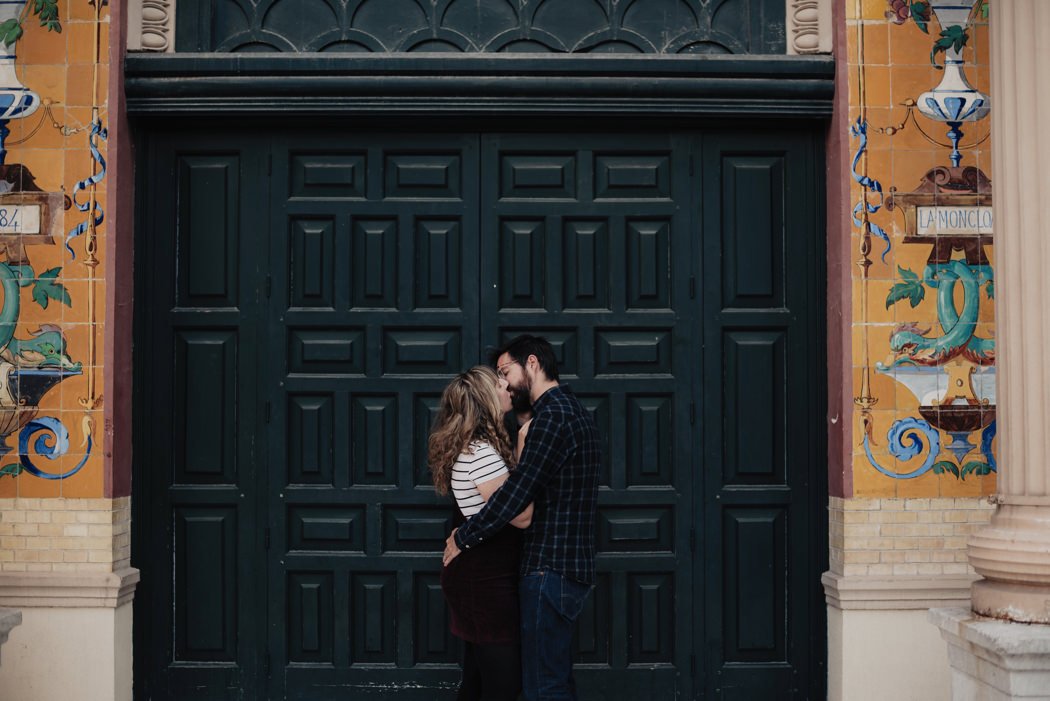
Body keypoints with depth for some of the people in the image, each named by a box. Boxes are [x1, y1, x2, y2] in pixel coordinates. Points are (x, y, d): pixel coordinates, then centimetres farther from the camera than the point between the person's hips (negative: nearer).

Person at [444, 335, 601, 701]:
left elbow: (517, 492, -20)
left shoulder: (552, 414, -15)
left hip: (550, 568, -10)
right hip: (571, 565, 10)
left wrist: (463, 537, -11)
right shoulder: (573, 410, 17)